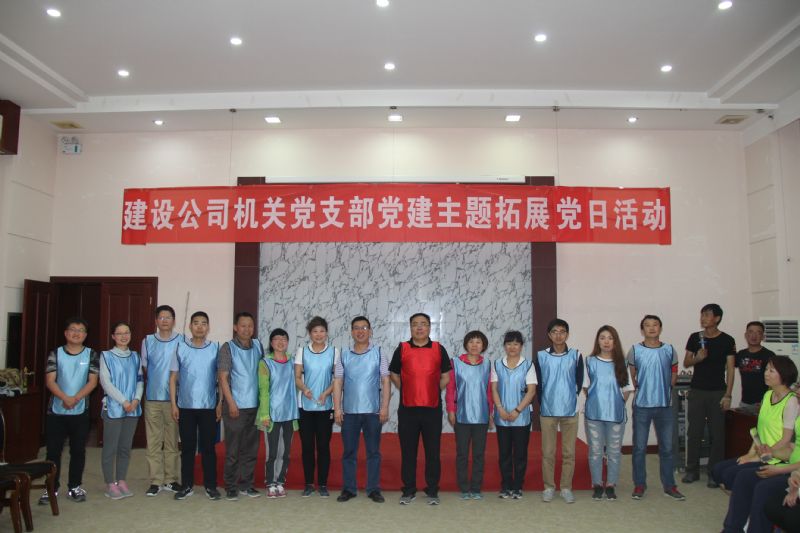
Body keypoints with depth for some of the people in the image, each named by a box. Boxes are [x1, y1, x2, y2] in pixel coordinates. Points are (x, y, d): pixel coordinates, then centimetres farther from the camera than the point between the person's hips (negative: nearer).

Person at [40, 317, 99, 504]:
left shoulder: (91, 355, 2)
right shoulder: (56, 353, 2)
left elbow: (92, 382, -4)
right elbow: (50, 381, -5)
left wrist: (75, 399, -18)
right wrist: (65, 398, -20)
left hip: (80, 412, 0)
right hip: (56, 411, 0)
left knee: (78, 450, 7)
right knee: (53, 450, 3)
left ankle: (74, 487, 19)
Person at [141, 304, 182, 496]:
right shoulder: (148, 341, 4)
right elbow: (144, 368, 13)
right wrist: (152, 385, 9)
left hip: (174, 398, -1)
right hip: (152, 398, 1)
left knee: (172, 441, 7)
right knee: (153, 441, 4)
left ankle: (171, 479, 16)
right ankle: (156, 481, 11)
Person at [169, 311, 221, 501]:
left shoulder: (215, 349, 1)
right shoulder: (181, 348, 2)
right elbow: (173, 377, 5)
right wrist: (173, 404, -1)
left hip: (208, 406, 0)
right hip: (185, 406, 1)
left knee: (208, 447, 4)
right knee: (187, 447, 7)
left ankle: (210, 485, 13)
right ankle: (187, 485, 18)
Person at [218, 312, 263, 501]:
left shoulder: (257, 346, 9)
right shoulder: (227, 348, -4)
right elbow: (222, 377, -8)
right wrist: (231, 403, -14)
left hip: (254, 406, 5)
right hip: (235, 406, -4)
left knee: (250, 449, 10)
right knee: (232, 450, 2)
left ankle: (247, 485, 20)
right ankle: (231, 487, 12)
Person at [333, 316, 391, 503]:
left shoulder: (379, 353, 1)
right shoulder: (343, 355, 5)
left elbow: (385, 381, 0)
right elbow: (338, 383, 4)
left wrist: (385, 407, -7)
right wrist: (337, 408, -2)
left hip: (373, 411, -1)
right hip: (349, 411, 1)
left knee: (373, 451, 5)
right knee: (349, 451, 7)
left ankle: (374, 489, 15)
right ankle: (348, 488, 17)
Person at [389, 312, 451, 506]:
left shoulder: (439, 349, 5)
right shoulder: (402, 349, 4)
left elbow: (445, 377, 11)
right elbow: (394, 375, 11)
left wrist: (433, 391, 6)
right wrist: (409, 391, 8)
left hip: (432, 408, 0)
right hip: (407, 409, 0)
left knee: (433, 451, 4)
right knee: (407, 451, 6)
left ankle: (432, 491, 15)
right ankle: (408, 490, 17)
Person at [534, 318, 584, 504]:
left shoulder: (576, 355, 0)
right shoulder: (541, 356, -1)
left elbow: (579, 382, 5)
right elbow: (538, 383, 4)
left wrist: (571, 398, 4)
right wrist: (543, 403, 3)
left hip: (570, 411, 0)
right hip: (548, 411, 0)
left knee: (569, 452, 6)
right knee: (547, 452, 5)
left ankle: (566, 488, 18)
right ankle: (549, 487, 17)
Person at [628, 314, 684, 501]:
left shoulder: (669, 350, 2)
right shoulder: (635, 350, -3)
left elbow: (674, 375, 12)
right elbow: (631, 377, 5)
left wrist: (664, 390, 8)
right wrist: (640, 391, 5)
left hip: (664, 405, 2)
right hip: (642, 405, -2)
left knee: (667, 447, 9)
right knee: (639, 448, 5)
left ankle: (669, 485, 21)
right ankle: (639, 485, 16)